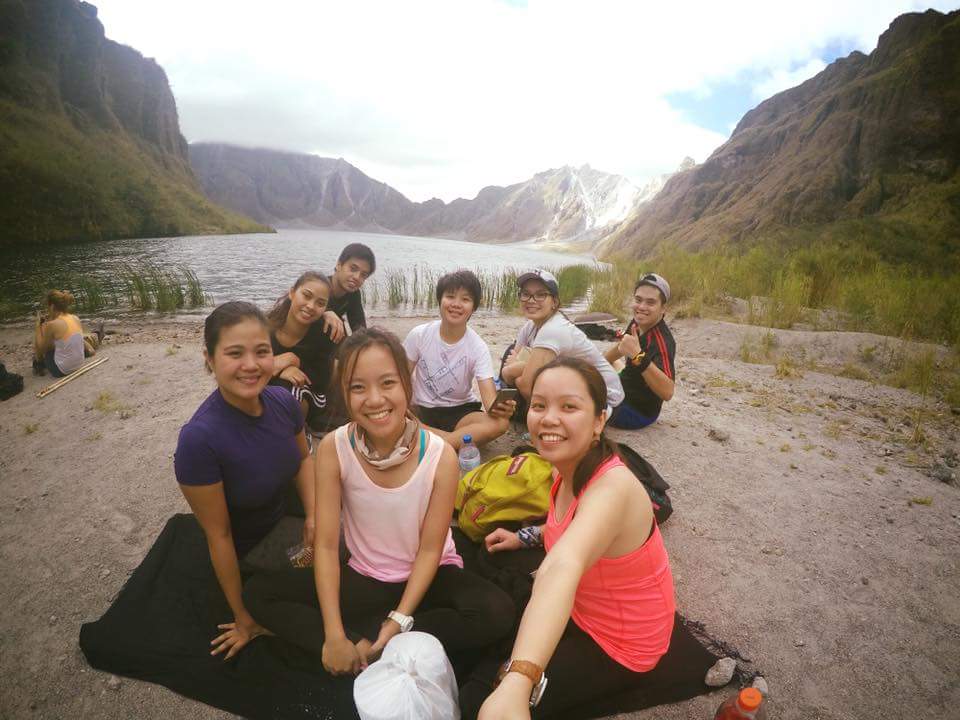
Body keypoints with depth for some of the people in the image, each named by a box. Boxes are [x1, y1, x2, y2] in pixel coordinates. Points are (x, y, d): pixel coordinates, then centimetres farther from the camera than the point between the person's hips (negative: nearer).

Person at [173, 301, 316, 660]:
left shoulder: (282, 400, -19)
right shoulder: (199, 438, -33)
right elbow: (219, 536, -22)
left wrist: (314, 516, -13)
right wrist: (244, 618, -10)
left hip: (286, 524, 5)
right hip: (244, 554, -5)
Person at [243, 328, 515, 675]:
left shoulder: (441, 456, -21)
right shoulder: (333, 449, -17)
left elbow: (430, 549, -13)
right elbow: (326, 544, -15)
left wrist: (398, 622, -21)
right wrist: (334, 635, -20)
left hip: (427, 577, -1)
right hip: (363, 578, 1)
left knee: (497, 613, -28)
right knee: (258, 592, -13)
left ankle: (366, 640, -15)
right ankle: (365, 649, -18)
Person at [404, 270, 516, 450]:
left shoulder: (478, 347, -11)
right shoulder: (419, 335, -8)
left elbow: (488, 393, -21)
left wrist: (496, 407, -45)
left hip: (460, 411, 0)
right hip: (421, 409, 0)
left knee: (501, 423, -28)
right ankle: (460, 440, -24)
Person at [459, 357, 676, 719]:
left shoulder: (612, 487, -38)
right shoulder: (571, 468, -10)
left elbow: (564, 568, -59)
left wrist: (514, 687, -72)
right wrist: (525, 536, 11)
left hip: (617, 647, -8)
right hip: (580, 609, 8)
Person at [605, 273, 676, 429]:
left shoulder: (661, 340, -32)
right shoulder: (637, 324, -5)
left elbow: (667, 392, -47)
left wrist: (638, 356, -57)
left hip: (638, 412, -8)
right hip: (625, 394, 8)